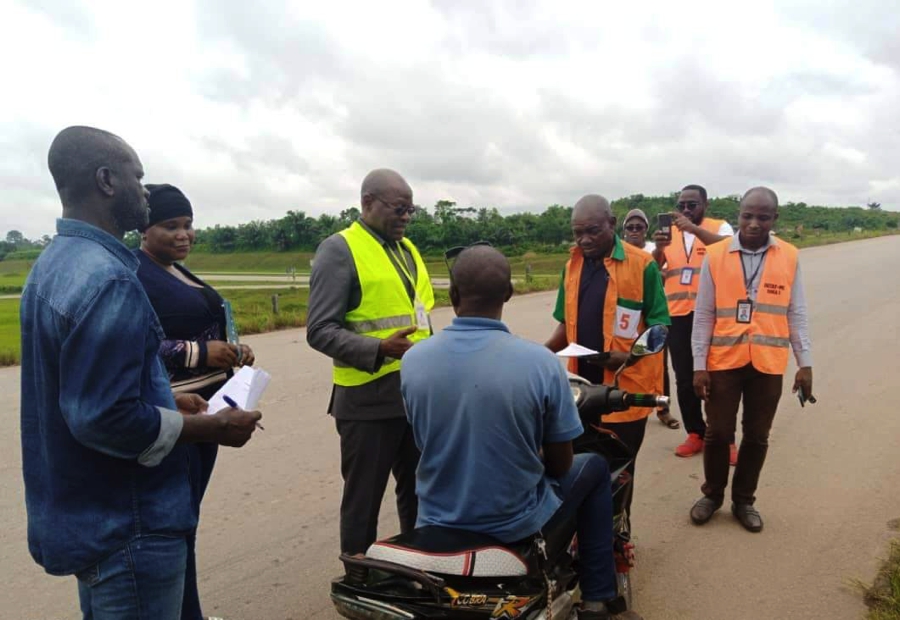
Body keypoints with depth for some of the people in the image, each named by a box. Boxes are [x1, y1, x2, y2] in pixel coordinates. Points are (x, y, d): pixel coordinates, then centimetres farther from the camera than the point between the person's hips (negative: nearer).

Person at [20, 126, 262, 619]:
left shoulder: (54, 262, 6)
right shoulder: (107, 278, -26)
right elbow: (107, 421, -28)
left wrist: (167, 401, 13)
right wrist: (215, 428, -17)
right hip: (126, 526, -9)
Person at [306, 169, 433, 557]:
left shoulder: (407, 248, 14)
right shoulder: (339, 250, -9)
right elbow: (320, 331, -16)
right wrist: (379, 350, -28)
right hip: (369, 397, -7)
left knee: (419, 493, 18)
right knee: (364, 499, 7)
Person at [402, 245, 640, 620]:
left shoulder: (412, 360, -12)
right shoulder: (541, 362, -21)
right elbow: (559, 465, -9)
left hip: (437, 520, 4)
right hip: (518, 524, -3)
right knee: (595, 467, 22)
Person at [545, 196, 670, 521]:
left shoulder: (642, 264, -8)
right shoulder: (572, 266, 6)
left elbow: (659, 325, -7)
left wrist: (630, 355, -24)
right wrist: (546, 352, -5)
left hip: (626, 386, -4)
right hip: (582, 385, 4)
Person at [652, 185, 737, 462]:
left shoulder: (720, 227, 1)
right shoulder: (670, 231, 11)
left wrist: (694, 228, -34)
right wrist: (658, 248, -18)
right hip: (677, 315, 4)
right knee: (685, 379, 10)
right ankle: (696, 434, 22)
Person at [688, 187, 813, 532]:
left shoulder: (790, 257, 0)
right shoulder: (716, 256, -4)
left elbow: (796, 314, 5)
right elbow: (703, 316, -2)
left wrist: (805, 363, 2)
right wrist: (699, 365, -4)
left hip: (768, 364, 1)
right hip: (724, 361, -1)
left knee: (757, 436, 12)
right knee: (718, 433, 8)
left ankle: (743, 500, 30)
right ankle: (712, 494, 30)